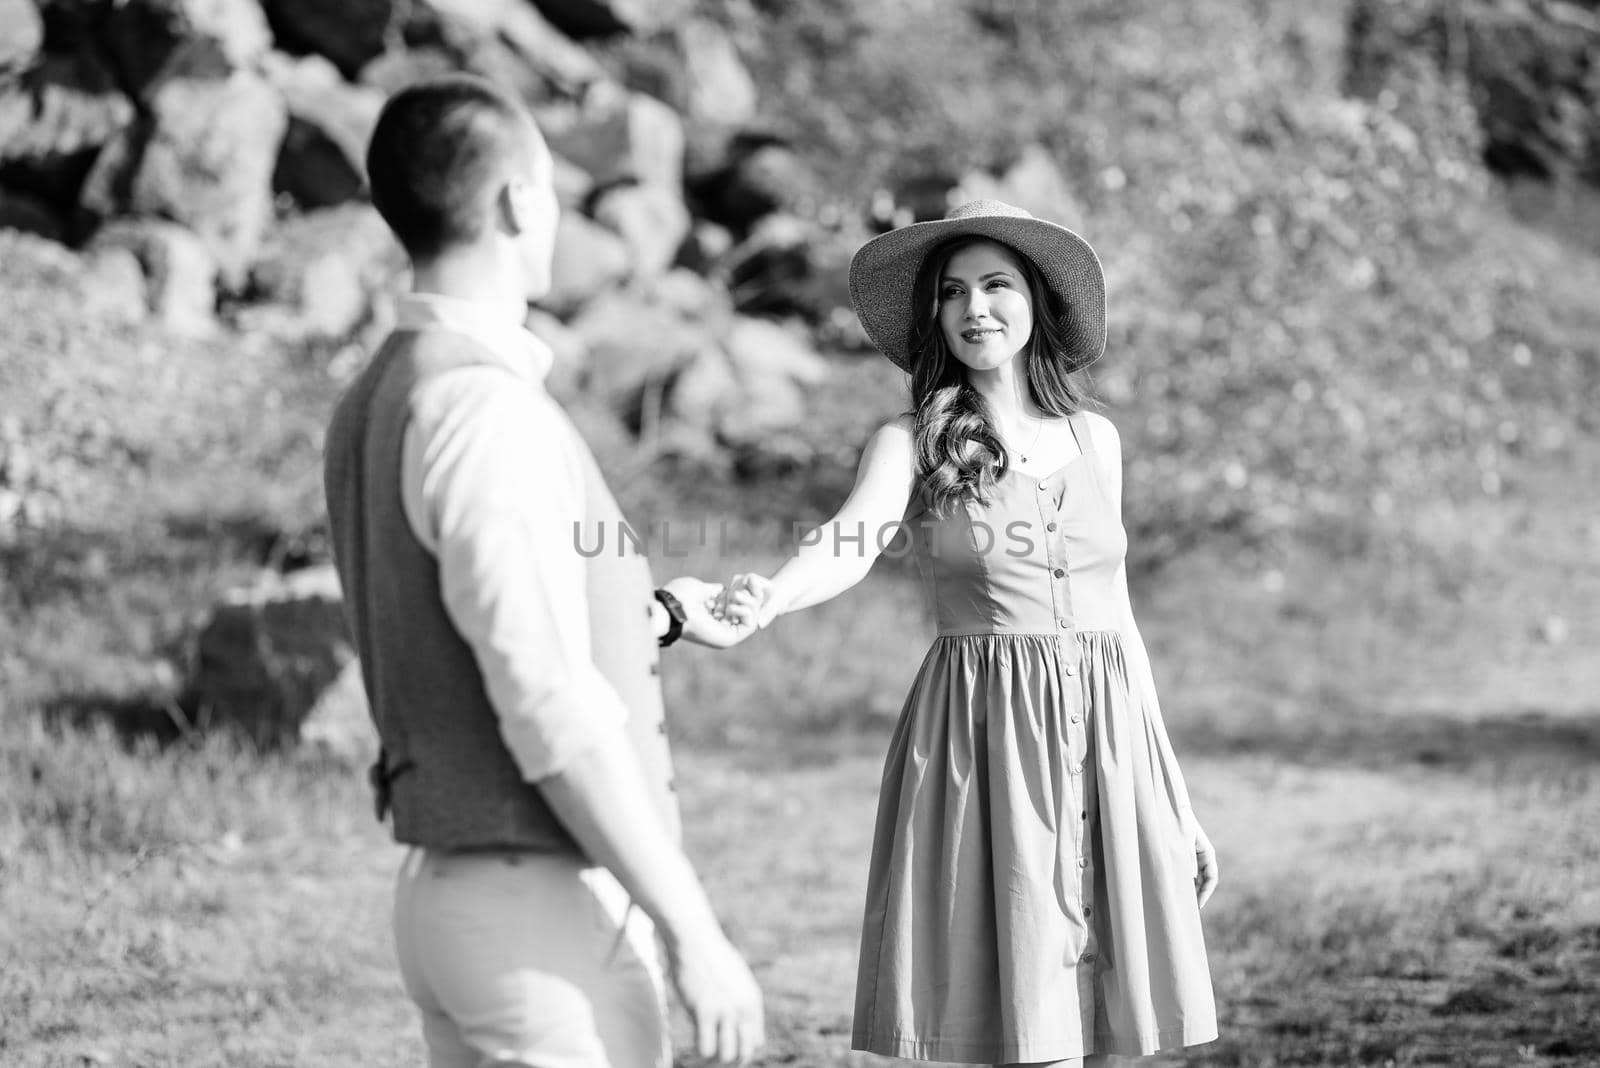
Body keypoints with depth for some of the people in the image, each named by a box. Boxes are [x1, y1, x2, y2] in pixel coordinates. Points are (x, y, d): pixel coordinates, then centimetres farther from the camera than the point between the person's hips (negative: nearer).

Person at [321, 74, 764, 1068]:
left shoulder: (380, 405, 11)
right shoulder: (483, 407, -19)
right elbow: (552, 709, -24)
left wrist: (662, 612, 37)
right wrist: (693, 931, -21)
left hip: (453, 886, 10)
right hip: (547, 915, -10)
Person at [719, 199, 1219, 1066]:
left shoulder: (1095, 439, 13)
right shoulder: (911, 445, 1)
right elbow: (848, 546, -19)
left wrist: (1175, 801, 18)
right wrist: (764, 599, -42)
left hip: (1110, 743, 4)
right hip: (982, 745, -4)